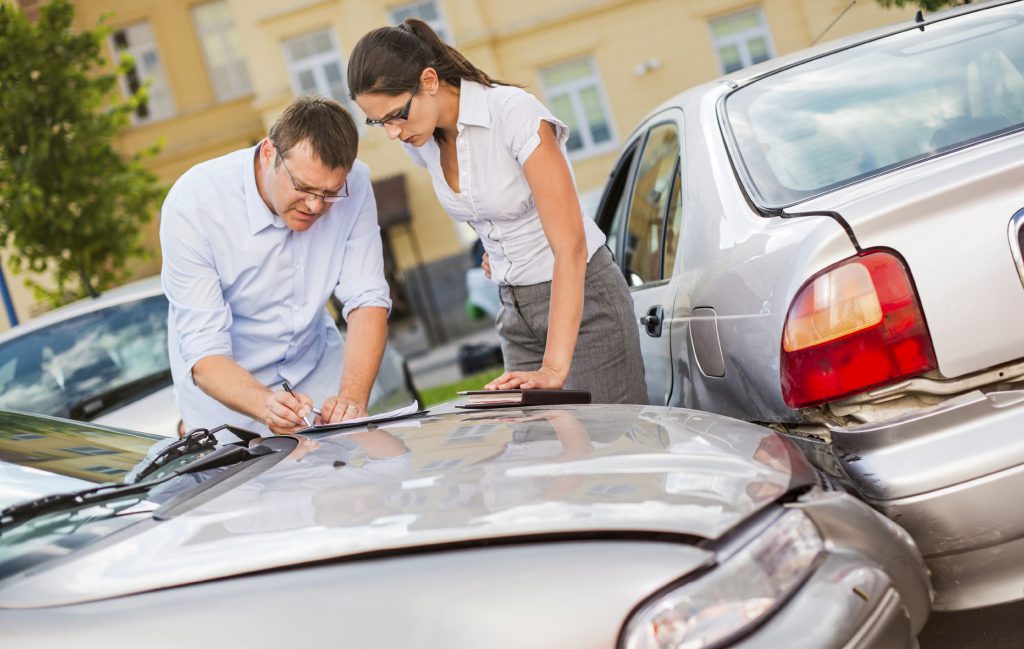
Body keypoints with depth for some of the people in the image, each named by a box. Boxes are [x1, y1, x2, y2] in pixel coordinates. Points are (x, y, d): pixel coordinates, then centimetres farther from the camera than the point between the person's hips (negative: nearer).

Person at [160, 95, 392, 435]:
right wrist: (265, 404, -48)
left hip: (315, 366, 2)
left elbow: (367, 300, -16)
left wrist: (353, 397, -33)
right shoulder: (193, 204, -28)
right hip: (226, 384, -1)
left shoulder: (352, 183, -18)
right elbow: (204, 354, -28)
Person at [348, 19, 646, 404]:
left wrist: (555, 368, -33)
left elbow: (571, 246, -28)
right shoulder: (421, 141, -2)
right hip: (515, 307, 6)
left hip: (582, 296, -6)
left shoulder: (514, 114, -23)